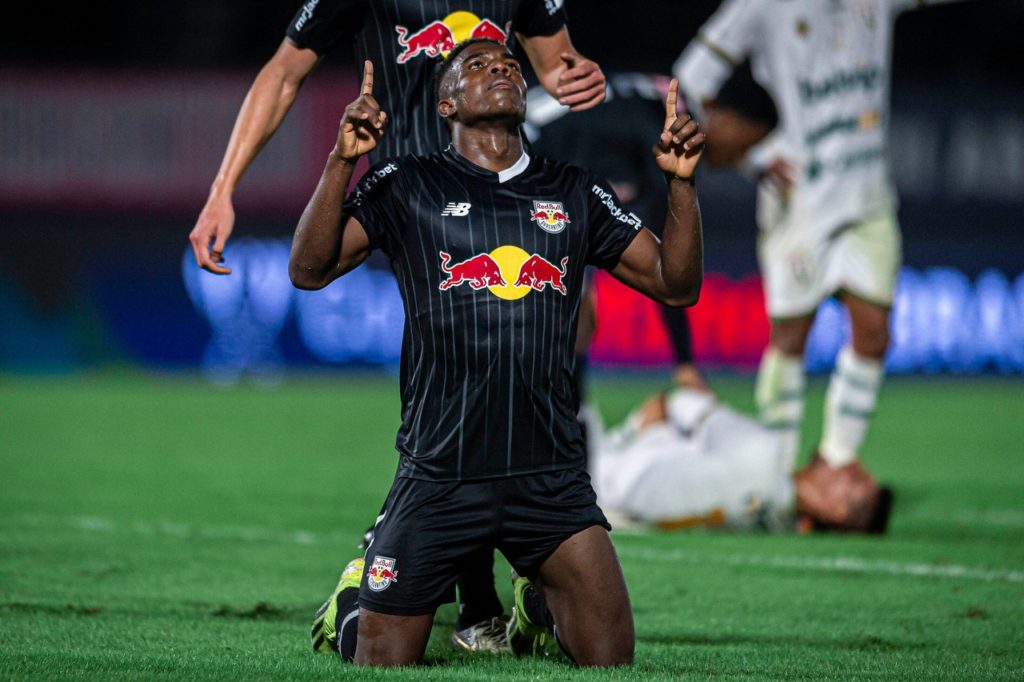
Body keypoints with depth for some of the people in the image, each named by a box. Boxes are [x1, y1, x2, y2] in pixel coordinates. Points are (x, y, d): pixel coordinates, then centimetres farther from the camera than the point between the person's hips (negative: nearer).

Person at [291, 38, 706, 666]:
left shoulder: (575, 194, 13)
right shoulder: (407, 187, 4)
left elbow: (677, 285, 12)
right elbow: (310, 271, -6)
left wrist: (682, 183, -3)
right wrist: (343, 161, -17)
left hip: (551, 476, 2)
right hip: (438, 475, -2)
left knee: (612, 659, -5)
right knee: (382, 666, 1)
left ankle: (539, 597, 25)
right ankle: (354, 604, 34)